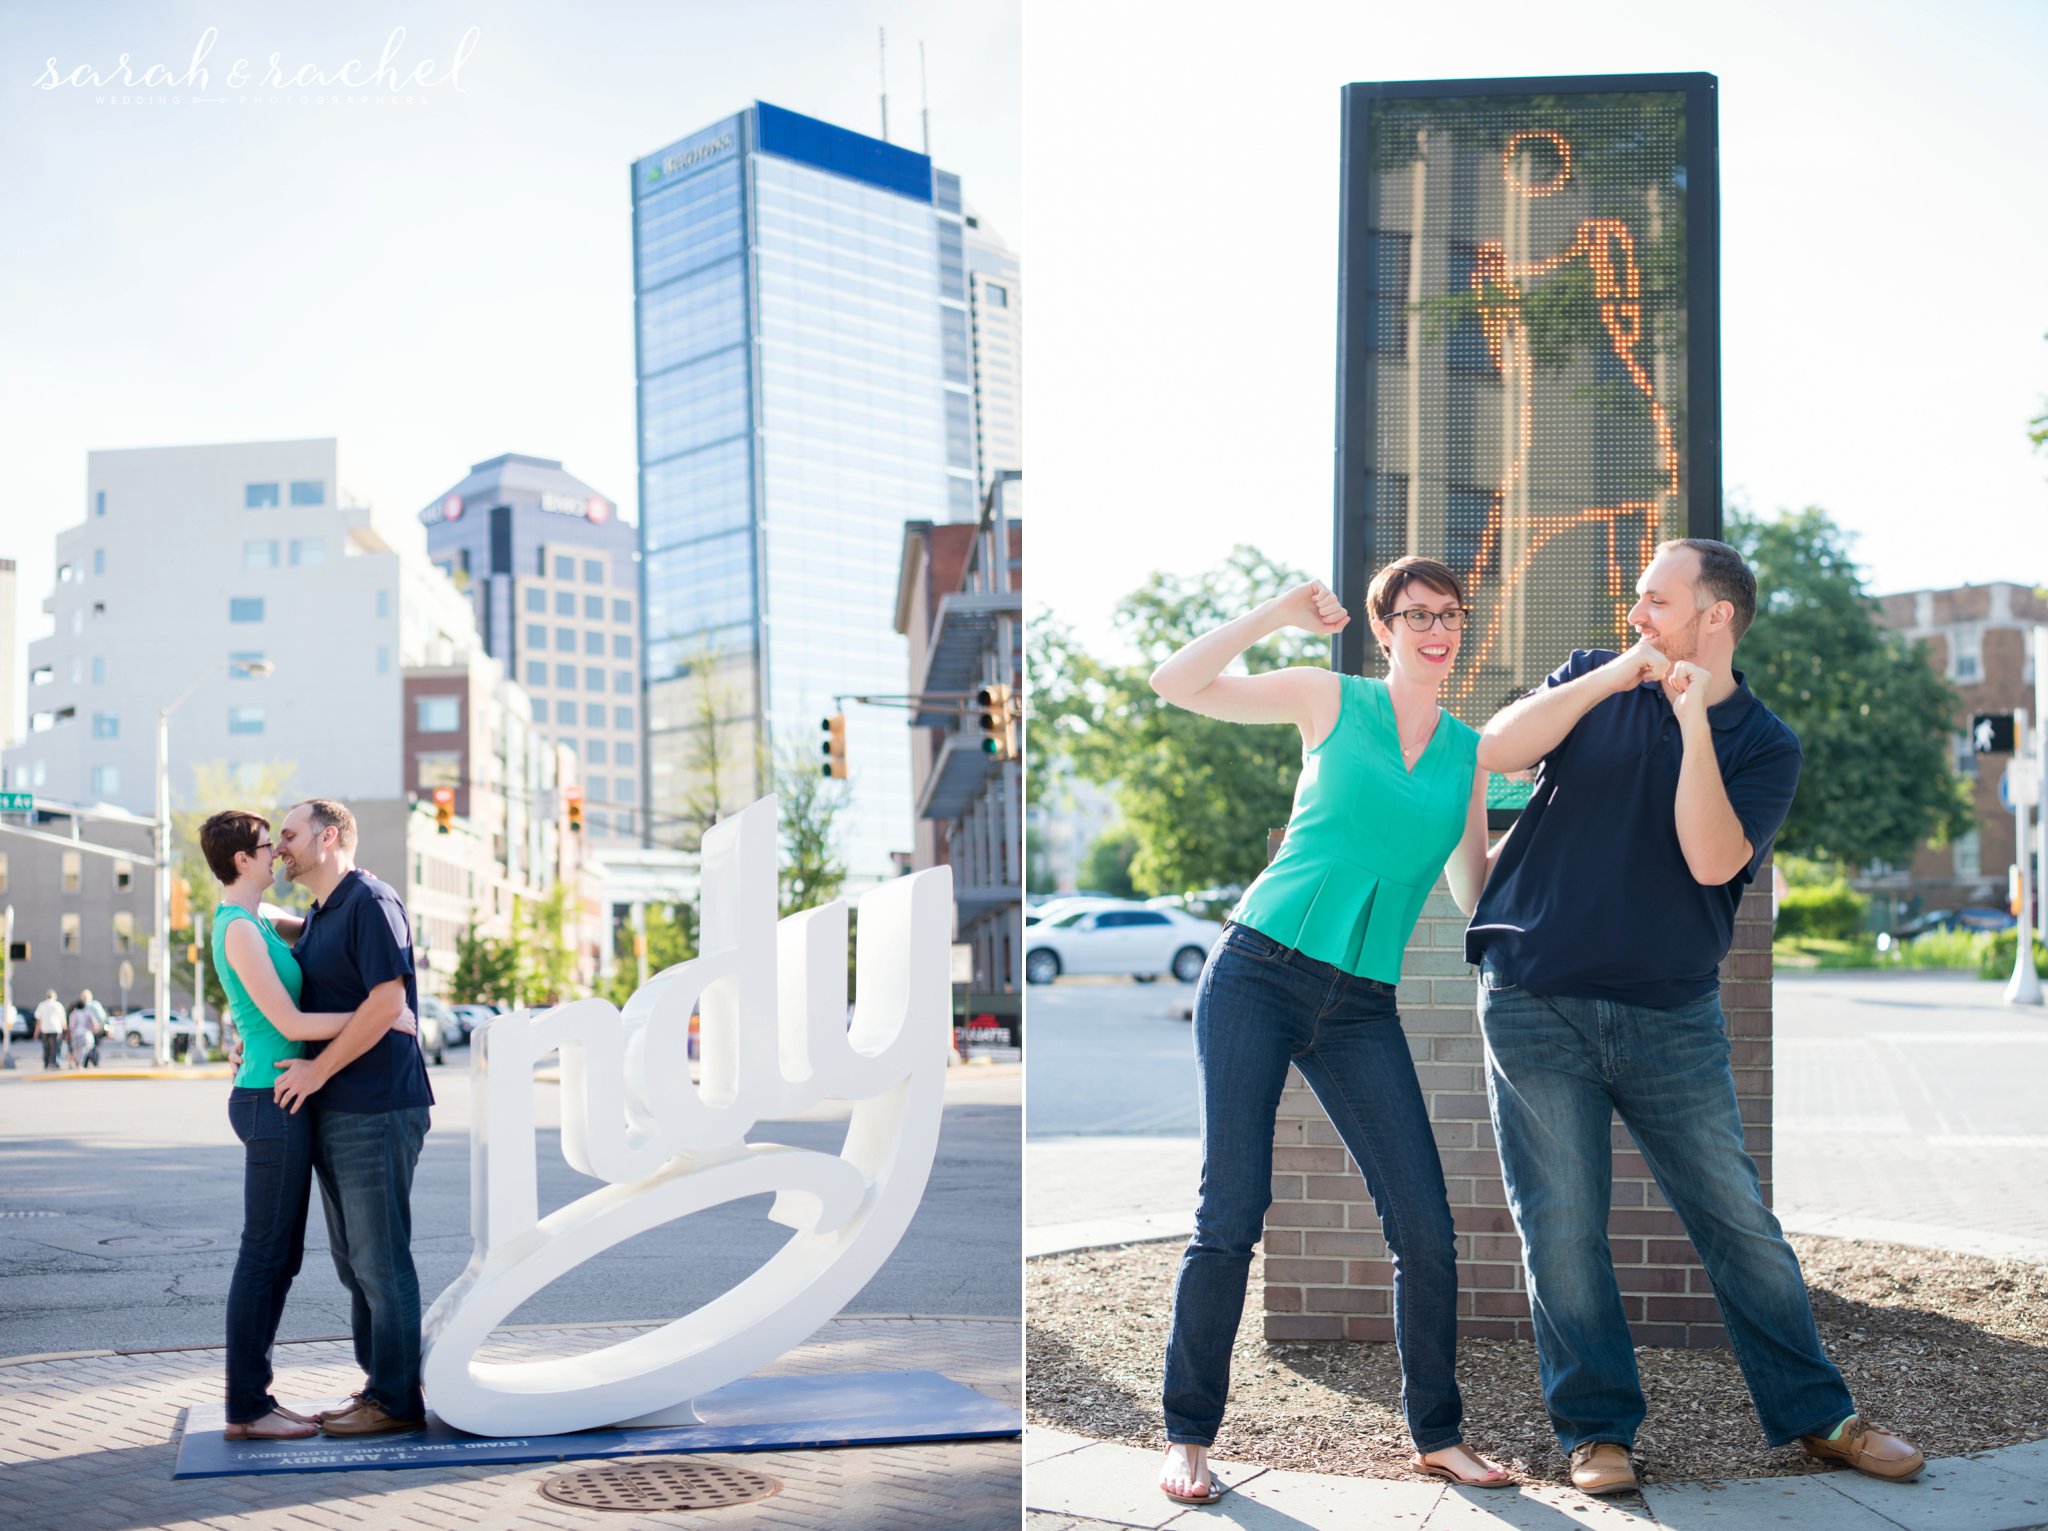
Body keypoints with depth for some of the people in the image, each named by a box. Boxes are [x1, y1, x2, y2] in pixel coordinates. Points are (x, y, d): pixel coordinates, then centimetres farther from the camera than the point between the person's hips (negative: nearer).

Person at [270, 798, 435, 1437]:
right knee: (352, 1258, 15)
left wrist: (318, 1068, -18)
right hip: (334, 1114, 10)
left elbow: (386, 1001, -22)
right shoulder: (318, 917, 18)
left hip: (376, 1111, -10)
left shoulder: (371, 902, -12)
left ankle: (396, 1400, 3)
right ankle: (378, 1381, 24)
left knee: (380, 1259, -4)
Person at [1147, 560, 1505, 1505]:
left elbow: (1477, 895, 13)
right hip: (1258, 974, -3)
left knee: (1427, 1230, -2)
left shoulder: (1470, 753, 13)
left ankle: (1437, 1435, 17)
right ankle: (1189, 1435, 9)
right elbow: (1174, 684, -4)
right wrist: (1280, 614, -6)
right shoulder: (1332, 700, 4)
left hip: (1362, 1010, 3)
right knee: (1231, 1215, -5)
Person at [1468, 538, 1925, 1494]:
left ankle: (1813, 1414, 19)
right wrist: (1617, 674, -12)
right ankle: (1594, 1429, 12)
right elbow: (1497, 750, -9)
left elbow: (1712, 859, -15)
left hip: (1670, 1013, 0)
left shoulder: (1765, 745, 2)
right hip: (1536, 1004, 0)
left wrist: (1694, 721, -18)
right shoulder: (1593, 680, 8)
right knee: (1561, 1226, 0)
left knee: (1738, 1220, 4)